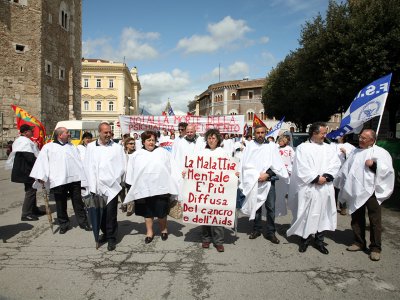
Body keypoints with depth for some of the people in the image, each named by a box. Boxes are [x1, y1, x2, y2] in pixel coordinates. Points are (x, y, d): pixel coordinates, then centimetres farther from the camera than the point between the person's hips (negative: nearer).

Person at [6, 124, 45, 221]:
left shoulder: (19, 140, 16)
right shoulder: (26, 141, -18)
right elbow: (30, 157, -25)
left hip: (23, 170, 11)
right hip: (27, 171, -11)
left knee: (31, 190, 19)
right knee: (30, 191, -6)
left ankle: (34, 209, 30)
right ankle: (26, 214, -3)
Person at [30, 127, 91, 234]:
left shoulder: (72, 146, 17)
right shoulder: (48, 147, 6)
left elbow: (79, 160, 14)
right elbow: (42, 161, -1)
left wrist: (82, 174, 6)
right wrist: (41, 176, -11)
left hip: (74, 178, 2)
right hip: (58, 180, -2)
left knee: (78, 202, 7)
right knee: (61, 204, 6)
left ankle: (83, 222, 16)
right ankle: (63, 224, 19)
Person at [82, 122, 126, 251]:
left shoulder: (117, 147, 1)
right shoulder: (91, 147, 6)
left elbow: (122, 167, 2)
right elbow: (88, 167, 4)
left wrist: (114, 180, -4)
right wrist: (92, 185, -3)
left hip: (112, 186, -2)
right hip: (96, 186, 2)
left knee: (111, 213, -2)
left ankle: (111, 238, 13)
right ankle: (105, 232, 31)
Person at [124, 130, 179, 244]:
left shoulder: (163, 152, 1)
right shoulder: (136, 155, 4)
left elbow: (172, 169, 2)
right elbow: (131, 174, 8)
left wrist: (173, 186, -3)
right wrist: (133, 189, 5)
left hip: (161, 188, -1)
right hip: (144, 189, 1)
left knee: (161, 211, 8)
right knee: (147, 212, 13)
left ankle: (163, 229, 31)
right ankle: (149, 231, 29)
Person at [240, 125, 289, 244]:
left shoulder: (271, 146, 3)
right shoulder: (249, 146, 2)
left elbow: (277, 165, -1)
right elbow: (245, 164, -1)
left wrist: (267, 174, -12)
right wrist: (257, 175, -9)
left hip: (268, 181, 0)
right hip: (253, 181, 0)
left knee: (271, 207, 0)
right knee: (256, 206, 11)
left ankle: (271, 232, 13)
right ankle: (257, 229, 25)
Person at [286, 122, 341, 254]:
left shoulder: (329, 148, 13)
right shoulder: (302, 148, 0)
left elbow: (335, 164, 1)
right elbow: (301, 168, -9)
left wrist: (326, 176, -13)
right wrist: (316, 178, -14)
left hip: (325, 188, 4)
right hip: (308, 188, -4)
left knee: (322, 214, 9)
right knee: (306, 214, 3)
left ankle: (319, 241, 21)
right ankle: (305, 239, 19)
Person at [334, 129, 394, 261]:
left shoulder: (380, 152, -1)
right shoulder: (355, 153, 14)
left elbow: (387, 169, -9)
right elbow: (345, 170, 18)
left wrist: (374, 164, -20)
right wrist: (342, 185, 17)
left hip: (371, 191, -5)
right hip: (355, 192, 5)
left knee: (375, 220, 0)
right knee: (356, 219, 12)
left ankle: (375, 248, 10)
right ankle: (359, 242, 25)